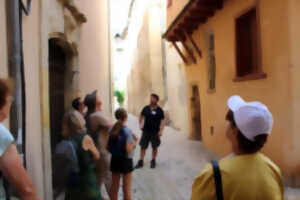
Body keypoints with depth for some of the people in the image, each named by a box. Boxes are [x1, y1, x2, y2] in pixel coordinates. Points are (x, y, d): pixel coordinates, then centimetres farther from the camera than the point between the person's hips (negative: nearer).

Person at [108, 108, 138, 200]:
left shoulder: (112, 130, -4)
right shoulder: (127, 131, -19)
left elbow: (108, 147, 0)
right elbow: (128, 150, -21)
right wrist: (135, 142, -6)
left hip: (114, 160, 5)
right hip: (126, 161, -5)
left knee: (114, 187, 19)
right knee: (127, 189, 11)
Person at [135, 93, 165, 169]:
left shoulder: (159, 110, -7)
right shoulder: (146, 108, 2)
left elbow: (162, 120, -8)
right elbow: (141, 116, 16)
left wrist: (161, 131, -16)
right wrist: (140, 124, 5)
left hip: (155, 132, -2)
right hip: (146, 131, 2)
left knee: (155, 147, 10)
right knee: (143, 146, 5)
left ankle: (153, 161, 29)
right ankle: (141, 162, 17)